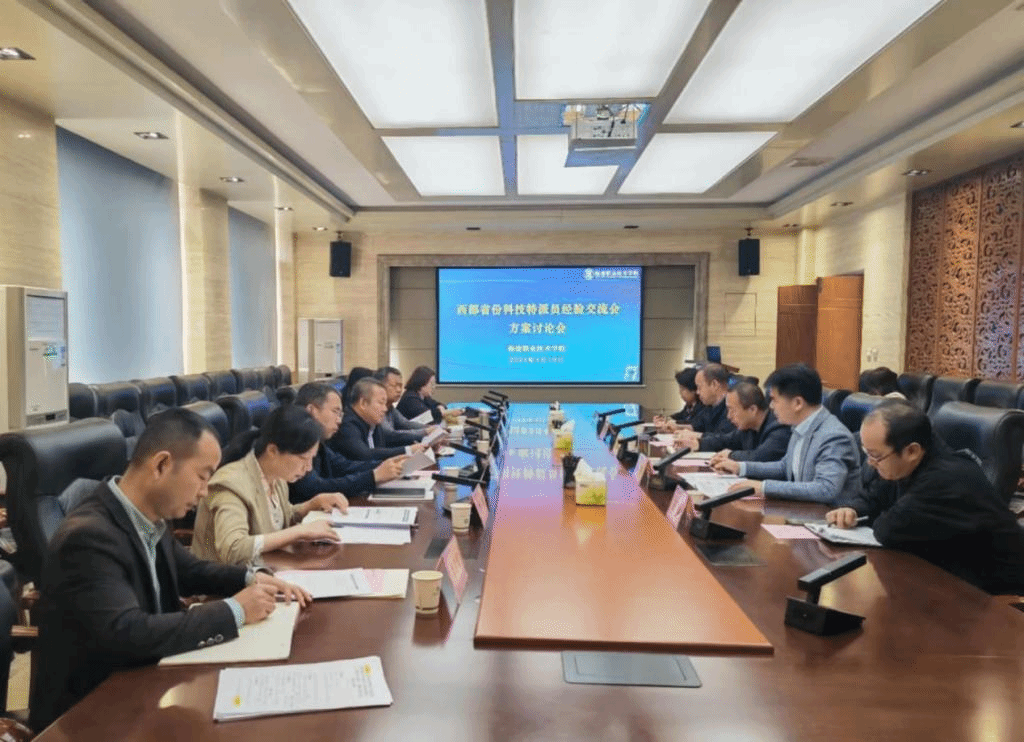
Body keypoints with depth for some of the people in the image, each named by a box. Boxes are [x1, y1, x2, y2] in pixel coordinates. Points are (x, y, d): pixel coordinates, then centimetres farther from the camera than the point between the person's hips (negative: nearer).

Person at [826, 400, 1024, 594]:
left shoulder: (949, 479, -31)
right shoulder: (905, 466, -2)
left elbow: (889, 531, -34)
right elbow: (872, 498, 11)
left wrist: (879, 521, -12)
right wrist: (852, 510, -10)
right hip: (950, 575, 8)